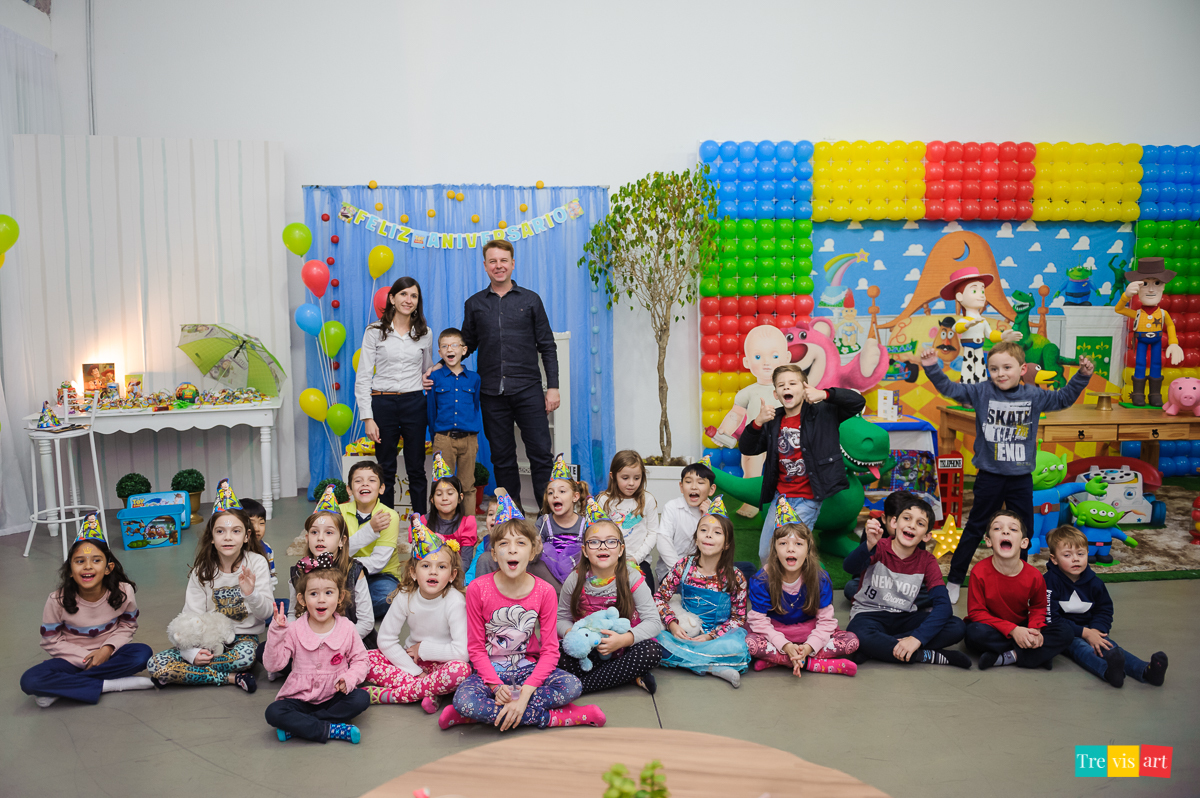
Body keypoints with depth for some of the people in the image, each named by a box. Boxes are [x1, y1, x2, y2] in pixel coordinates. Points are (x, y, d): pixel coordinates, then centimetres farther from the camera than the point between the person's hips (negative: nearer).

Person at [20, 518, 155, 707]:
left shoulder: (123, 592, -14)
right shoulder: (58, 601, -15)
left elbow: (128, 626, 0)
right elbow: (51, 641, -6)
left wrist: (108, 649, -19)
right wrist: (85, 658, -17)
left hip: (108, 654, 1)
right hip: (74, 658, -1)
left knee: (143, 653, -30)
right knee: (29, 681, -28)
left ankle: (62, 687, -21)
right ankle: (108, 685, -25)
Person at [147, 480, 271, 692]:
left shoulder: (256, 563, -7)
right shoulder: (202, 570, 0)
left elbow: (267, 613, -11)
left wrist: (252, 595, -33)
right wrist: (193, 651, -21)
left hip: (243, 636, -3)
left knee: (245, 655, -39)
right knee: (155, 664, -20)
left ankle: (193, 669, -9)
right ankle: (232, 678, -17)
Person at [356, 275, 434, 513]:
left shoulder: (424, 334, 8)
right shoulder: (375, 332, 0)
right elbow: (362, 376, -2)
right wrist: (368, 417, -8)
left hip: (414, 404, 2)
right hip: (383, 403, -1)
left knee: (416, 469, 6)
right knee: (386, 469, 6)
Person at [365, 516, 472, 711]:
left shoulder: (455, 601, -20)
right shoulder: (405, 597, -9)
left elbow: (463, 651, -28)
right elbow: (386, 640, -6)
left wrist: (423, 648, -16)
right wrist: (416, 673, -15)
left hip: (442, 664, -4)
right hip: (412, 661, 4)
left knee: (460, 670, -37)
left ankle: (387, 695, -26)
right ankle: (425, 691, -22)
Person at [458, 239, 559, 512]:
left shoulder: (530, 300, 6)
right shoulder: (474, 304, 11)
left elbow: (547, 346, 6)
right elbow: (467, 344, 15)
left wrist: (553, 386, -1)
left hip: (528, 389, -2)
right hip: (492, 393, 2)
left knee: (540, 453, -3)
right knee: (502, 458, 8)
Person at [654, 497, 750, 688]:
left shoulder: (735, 578, -8)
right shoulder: (683, 566, -4)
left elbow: (738, 617, -3)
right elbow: (660, 597, 1)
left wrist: (711, 636, -17)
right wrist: (672, 624, -16)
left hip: (718, 635, -3)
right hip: (683, 632, 3)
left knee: (737, 647, -36)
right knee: (652, 637, -28)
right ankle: (715, 667, -23)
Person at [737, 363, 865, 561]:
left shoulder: (822, 413, -5)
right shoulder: (773, 422, 7)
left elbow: (858, 402, -13)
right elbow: (746, 448, 4)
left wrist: (825, 394, -27)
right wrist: (757, 422, -14)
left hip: (807, 499, -6)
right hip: (780, 496, 6)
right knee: (765, 554, 13)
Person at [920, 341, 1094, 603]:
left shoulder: (1033, 395, -1)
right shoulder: (982, 392, -8)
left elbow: (1063, 399, 12)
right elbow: (950, 389, -12)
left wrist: (1082, 376, 0)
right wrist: (932, 368, -25)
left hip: (1021, 476, 3)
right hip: (989, 476, -2)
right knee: (975, 529, 7)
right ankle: (954, 580, 17)